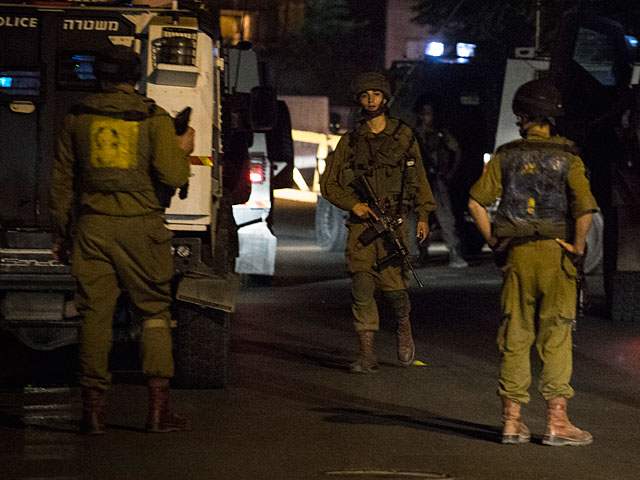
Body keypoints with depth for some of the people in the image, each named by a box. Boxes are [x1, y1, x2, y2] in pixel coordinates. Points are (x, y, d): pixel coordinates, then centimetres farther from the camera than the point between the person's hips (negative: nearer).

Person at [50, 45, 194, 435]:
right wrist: (183, 150, 15)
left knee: (95, 315, 3)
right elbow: (172, 177, -6)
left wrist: (62, 234, 18)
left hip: (92, 226, 2)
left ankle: (94, 410, 2)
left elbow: (62, 182, 11)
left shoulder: (79, 117, 8)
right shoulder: (154, 118, 1)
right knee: (155, 312, 7)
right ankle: (159, 408, 2)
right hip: (140, 226, -2)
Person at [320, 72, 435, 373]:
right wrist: (352, 204, -3)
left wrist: (423, 215, 7)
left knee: (393, 285, -10)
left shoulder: (403, 136, 9)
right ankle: (367, 356, -4)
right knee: (361, 287, -8)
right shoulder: (350, 141, 10)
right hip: (361, 223, 1)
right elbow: (328, 184, 12)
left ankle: (403, 326, 23)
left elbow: (419, 178, 14)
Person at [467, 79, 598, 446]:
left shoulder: (506, 156, 4)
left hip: (517, 254, 2)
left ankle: (512, 420, 9)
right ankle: (557, 422, -2)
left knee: (515, 338, 8)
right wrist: (578, 248, -6)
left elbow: (477, 200, -1)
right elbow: (585, 206, -16)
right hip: (556, 252, -2)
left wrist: (492, 240, 7)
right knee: (556, 340, 1)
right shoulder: (567, 158, -3)